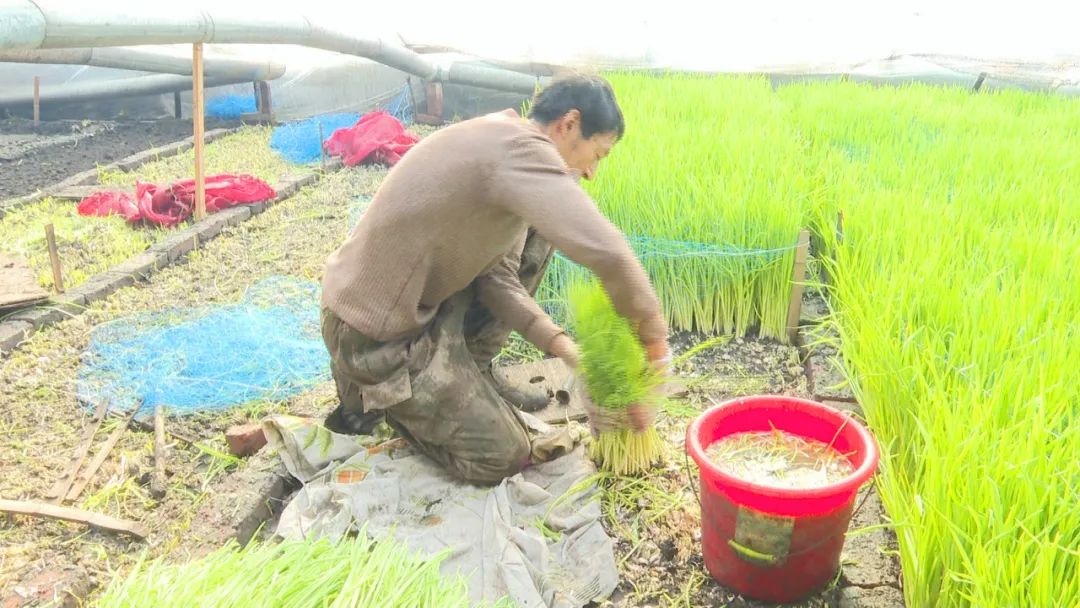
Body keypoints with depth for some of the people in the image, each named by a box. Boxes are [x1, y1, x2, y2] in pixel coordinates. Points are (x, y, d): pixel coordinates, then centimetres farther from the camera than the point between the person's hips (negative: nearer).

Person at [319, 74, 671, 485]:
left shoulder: (501, 140, 6)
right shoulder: (522, 149, -25)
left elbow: (496, 274, 4)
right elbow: (607, 253, -38)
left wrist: (561, 344, -5)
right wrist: (653, 335, -21)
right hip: (377, 335, -9)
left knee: (532, 238, 11)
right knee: (504, 458, 0)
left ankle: (470, 369, 15)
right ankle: (371, 393, 11)